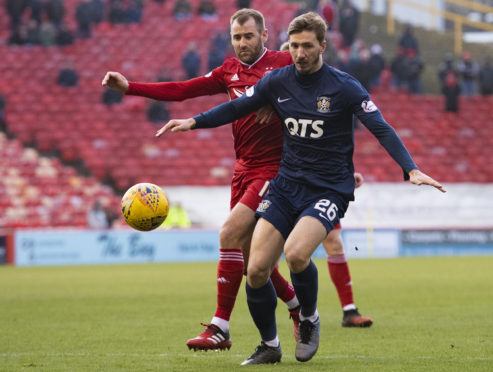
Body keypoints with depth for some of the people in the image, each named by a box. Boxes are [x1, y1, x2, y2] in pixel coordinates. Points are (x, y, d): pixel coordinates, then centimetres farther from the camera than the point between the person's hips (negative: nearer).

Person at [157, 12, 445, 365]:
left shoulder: (344, 86, -9)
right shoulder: (278, 81, 3)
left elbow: (382, 129, -12)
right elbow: (237, 108, 16)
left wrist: (411, 169, -25)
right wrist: (193, 121, 5)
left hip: (329, 189, -4)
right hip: (286, 186, 4)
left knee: (295, 253, -30)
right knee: (256, 270, -7)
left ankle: (309, 319, 0)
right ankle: (269, 346, 15)